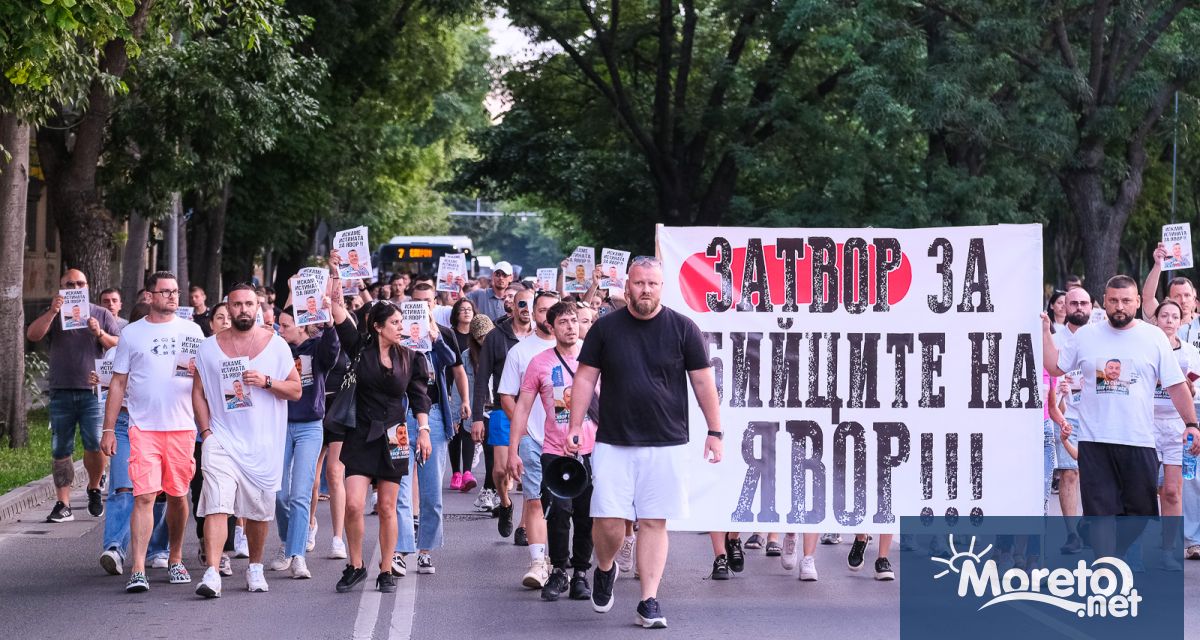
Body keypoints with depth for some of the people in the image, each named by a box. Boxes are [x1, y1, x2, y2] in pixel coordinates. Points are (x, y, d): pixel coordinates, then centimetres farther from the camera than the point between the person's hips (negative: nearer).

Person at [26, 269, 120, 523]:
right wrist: (52, 312, -16)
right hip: (61, 391, 2)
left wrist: (100, 334, -10)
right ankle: (62, 504, 7)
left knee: (95, 444, -14)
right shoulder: (54, 315, 13)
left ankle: (94, 488, 11)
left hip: (93, 390, -2)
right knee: (60, 451, 2)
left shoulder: (102, 315, 12)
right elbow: (32, 335, -4)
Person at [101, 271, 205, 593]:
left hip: (182, 426, 2)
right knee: (144, 496, -11)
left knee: (178, 495, 9)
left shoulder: (190, 331, 10)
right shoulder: (132, 334, 7)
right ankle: (138, 570, -15)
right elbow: (118, 384, 8)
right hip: (143, 427, -2)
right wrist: (108, 429, 2)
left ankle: (175, 559, 26)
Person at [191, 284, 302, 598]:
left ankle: (255, 567, 29)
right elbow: (198, 392, 8)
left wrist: (266, 382, -13)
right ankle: (212, 573, -21)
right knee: (217, 506, -15)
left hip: (263, 443, 1)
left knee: (259, 511, 10)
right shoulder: (210, 347, 5)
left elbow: (296, 390, 4)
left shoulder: (276, 345, 4)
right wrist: (206, 431, -3)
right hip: (221, 440, -1)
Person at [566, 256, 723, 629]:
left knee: (654, 523, 0)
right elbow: (585, 378, 8)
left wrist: (715, 431, 3)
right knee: (608, 522, -6)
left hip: (666, 444, 0)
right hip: (613, 442, 0)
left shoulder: (682, 328, 2)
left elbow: (702, 381, 5)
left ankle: (649, 601, 6)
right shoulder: (605, 328, 5)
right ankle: (604, 569, 25)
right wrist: (575, 426, 2)